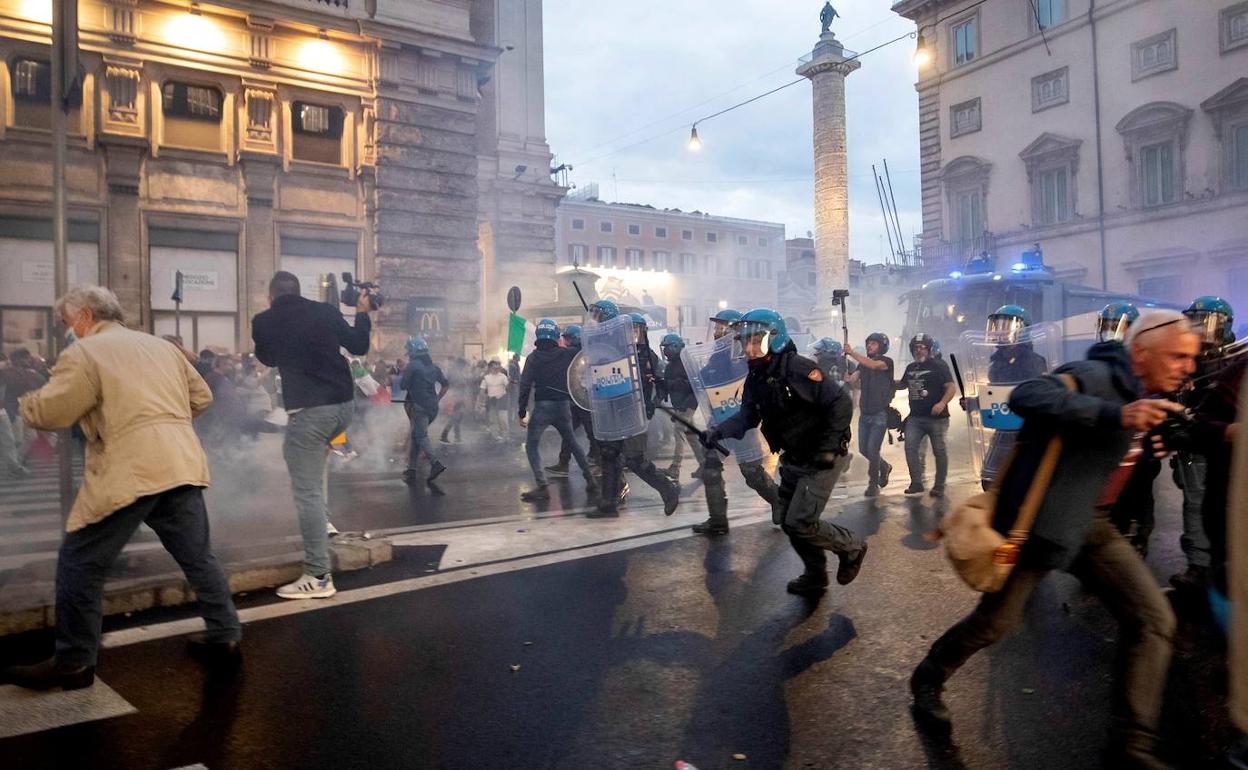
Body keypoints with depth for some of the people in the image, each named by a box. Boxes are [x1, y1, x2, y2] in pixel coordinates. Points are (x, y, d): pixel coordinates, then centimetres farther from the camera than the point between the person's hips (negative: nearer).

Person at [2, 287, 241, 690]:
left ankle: (73, 663, 13)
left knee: (80, 564, 7)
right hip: (182, 465, 7)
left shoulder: (84, 353, 0)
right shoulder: (161, 346, 19)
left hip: (129, 472, -6)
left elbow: (47, 412, -6)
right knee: (198, 556, 16)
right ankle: (225, 636, 22)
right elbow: (202, 397, 22)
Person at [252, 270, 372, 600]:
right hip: (344, 404, 5)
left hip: (309, 410, -5)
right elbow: (359, 347, 17)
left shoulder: (263, 322, 2)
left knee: (307, 492, -2)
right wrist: (362, 313, 32)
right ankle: (322, 520, 31)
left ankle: (318, 578, -2)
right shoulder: (326, 311, 8)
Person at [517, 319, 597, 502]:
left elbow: (525, 385, -8)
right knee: (572, 442, 20)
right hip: (564, 405, 4)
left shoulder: (533, 357, -4)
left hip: (543, 406, -3)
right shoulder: (567, 354, 2)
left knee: (531, 445, 5)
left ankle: (541, 487, -10)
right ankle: (590, 481, 19)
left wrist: (522, 412, -4)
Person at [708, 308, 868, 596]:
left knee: (800, 523, -12)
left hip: (821, 459, -8)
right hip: (794, 460, 9)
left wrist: (828, 447, -22)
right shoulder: (756, 377, 3)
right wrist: (718, 431, -16)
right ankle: (815, 575, 33)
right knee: (790, 521, 13)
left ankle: (851, 547, 14)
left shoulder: (796, 368, -23)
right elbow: (747, 416, 1)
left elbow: (841, 401, -22)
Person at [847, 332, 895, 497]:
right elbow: (852, 379, -1)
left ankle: (873, 485, 3)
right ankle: (884, 467, 36)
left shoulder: (887, 361, -4)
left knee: (872, 449, -10)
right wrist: (846, 378, -24)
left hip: (880, 414, -6)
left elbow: (874, 365, -25)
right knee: (863, 449, 9)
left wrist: (852, 353, -31)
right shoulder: (863, 363, 13)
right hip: (865, 413, 6)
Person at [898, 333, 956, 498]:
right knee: (910, 448, -7)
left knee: (939, 451, 4)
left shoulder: (939, 366, -4)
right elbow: (902, 385, 30)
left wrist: (942, 403, -26)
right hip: (915, 417, 5)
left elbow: (951, 387, -11)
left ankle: (939, 486, 15)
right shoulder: (911, 368, 15)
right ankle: (916, 483, 1)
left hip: (936, 417, -5)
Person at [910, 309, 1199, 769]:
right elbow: (1026, 396, -38)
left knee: (1153, 619, 0)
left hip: (1092, 524, 8)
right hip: (1041, 521, -8)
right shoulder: (1094, 376, -19)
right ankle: (928, 680, 30)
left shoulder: (1145, 393, 10)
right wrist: (1115, 414, -44)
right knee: (994, 622, 3)